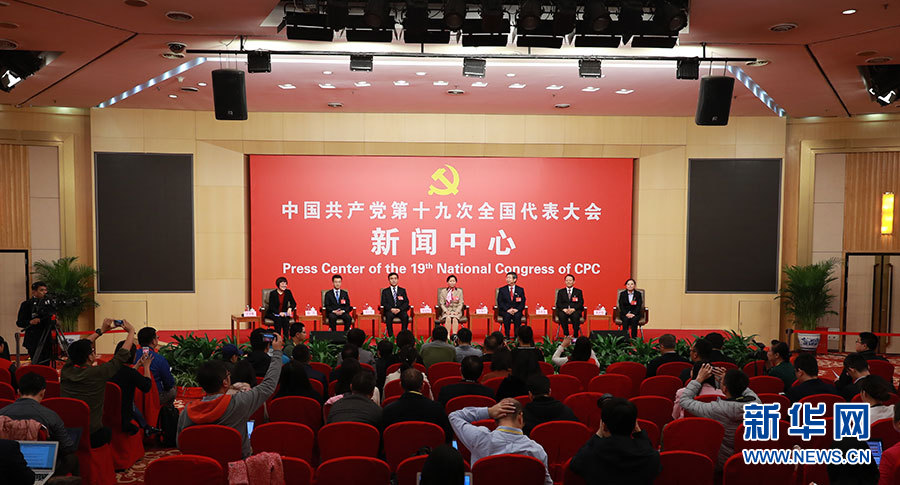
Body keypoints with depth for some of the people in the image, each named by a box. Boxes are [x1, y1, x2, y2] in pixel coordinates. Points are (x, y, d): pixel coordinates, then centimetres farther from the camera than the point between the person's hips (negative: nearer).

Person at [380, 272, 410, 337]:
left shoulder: (402, 290, 17)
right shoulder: (385, 291, 15)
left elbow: (406, 302, 7)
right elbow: (383, 303, 4)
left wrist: (400, 309, -12)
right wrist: (391, 309, -14)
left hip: (401, 310, 1)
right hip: (389, 310, -1)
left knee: (405, 316, -33)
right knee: (389, 316, -36)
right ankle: (391, 336, -32)